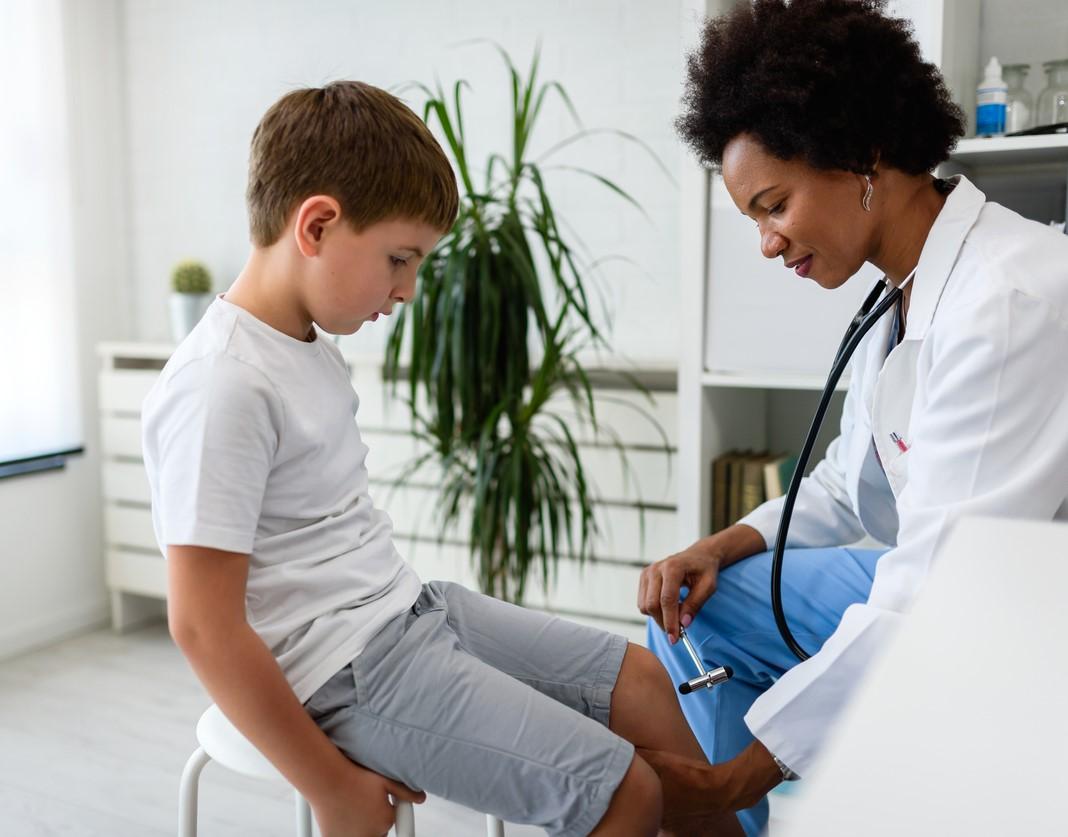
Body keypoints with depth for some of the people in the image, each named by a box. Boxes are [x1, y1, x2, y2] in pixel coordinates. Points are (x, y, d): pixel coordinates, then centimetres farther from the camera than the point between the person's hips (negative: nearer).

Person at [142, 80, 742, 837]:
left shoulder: (311, 345, 7)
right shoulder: (222, 386, -21)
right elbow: (204, 626, -22)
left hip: (409, 605, 9)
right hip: (351, 668, -9)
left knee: (639, 678, 12)